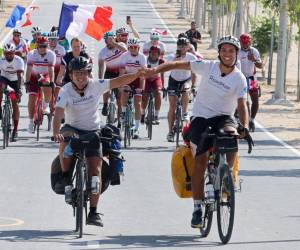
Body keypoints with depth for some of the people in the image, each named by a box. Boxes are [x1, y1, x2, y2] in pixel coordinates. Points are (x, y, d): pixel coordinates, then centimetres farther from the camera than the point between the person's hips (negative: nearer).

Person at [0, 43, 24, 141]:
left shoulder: (19, 61, -26)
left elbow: (20, 75, -35)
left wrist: (19, 89, -47)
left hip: (15, 81, -1)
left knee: (15, 104, -7)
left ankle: (15, 130, -2)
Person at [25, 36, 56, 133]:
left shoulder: (51, 54, -19)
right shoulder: (32, 54, -19)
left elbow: (51, 69, -26)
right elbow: (29, 69, -24)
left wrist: (51, 82, -37)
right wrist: (27, 82, -33)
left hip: (45, 76, 0)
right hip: (34, 76, 0)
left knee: (47, 89, -32)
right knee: (32, 98, -9)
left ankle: (46, 105, -2)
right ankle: (31, 121, 0)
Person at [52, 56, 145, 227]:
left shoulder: (96, 85, -8)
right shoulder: (66, 91, -14)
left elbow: (118, 82, -9)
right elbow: (58, 113, -27)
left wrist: (138, 74, -24)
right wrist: (56, 132, -44)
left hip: (92, 132, 1)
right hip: (72, 128, -1)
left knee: (96, 171, -10)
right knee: (66, 139, -39)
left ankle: (93, 212, -5)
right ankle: (66, 177, -20)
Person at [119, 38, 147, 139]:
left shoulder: (142, 57, -18)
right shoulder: (125, 56, -17)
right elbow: (122, 72, -21)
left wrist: (141, 88, -31)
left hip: (137, 79, -1)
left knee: (138, 104, -7)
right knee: (124, 92, -30)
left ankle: (136, 129, -3)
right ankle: (123, 112, -5)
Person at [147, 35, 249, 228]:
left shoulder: (239, 79, -7)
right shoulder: (208, 67, -5)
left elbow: (242, 105, -17)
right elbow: (180, 65, -2)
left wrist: (245, 127, -34)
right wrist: (156, 70, -14)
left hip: (223, 117, 0)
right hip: (201, 118, 0)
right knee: (200, 161, -11)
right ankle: (198, 208, -3)